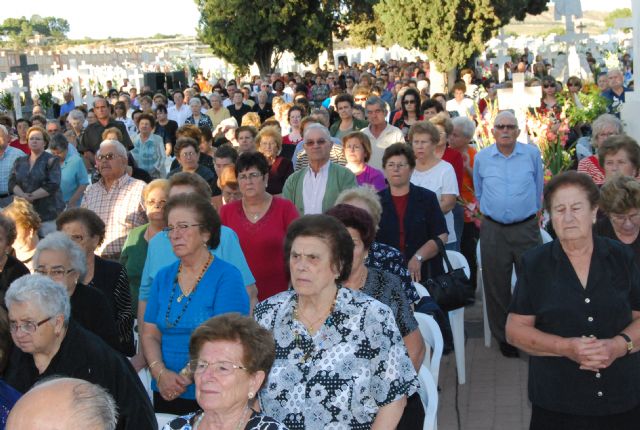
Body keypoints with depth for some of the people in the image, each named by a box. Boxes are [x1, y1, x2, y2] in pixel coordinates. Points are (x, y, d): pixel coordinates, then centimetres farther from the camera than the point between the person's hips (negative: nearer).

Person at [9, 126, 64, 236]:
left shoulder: (51, 161, 1)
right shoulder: (20, 162, 16)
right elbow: (12, 182, 6)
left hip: (48, 213, -4)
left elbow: (52, 185, -10)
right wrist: (23, 195, -14)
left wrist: (31, 196, -15)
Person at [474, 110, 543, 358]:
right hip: (493, 230, 1)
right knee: (497, 286, 7)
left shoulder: (532, 154, 1)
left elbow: (538, 188, 15)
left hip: (526, 228, -1)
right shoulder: (482, 158, 4)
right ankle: (503, 337, 20)